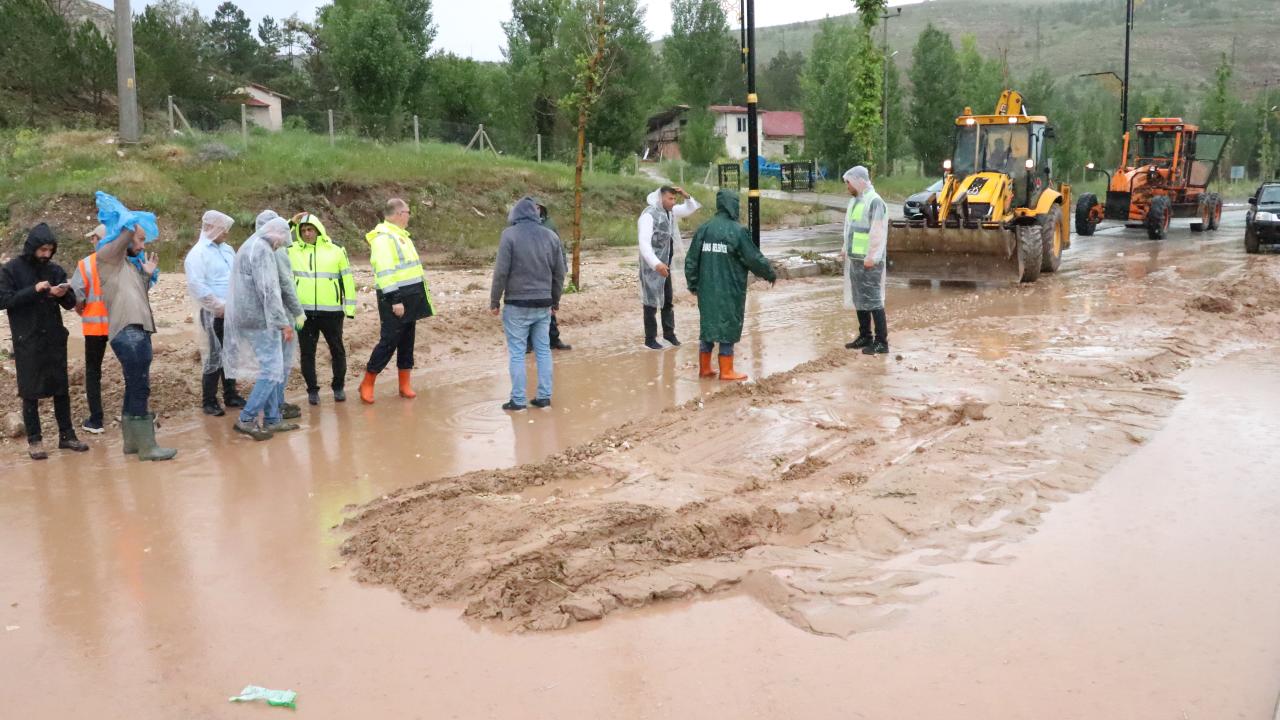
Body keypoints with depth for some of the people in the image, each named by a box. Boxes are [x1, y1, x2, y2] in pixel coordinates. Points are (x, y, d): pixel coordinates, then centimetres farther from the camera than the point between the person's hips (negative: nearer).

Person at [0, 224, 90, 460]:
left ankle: (66, 435, 16)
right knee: (30, 391, 2)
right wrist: (33, 290, -20)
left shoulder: (55, 270, 8)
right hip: (27, 343, -3)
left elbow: (71, 303, 9)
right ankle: (34, 439, 11)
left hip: (55, 340, 4)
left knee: (62, 389, 7)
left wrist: (64, 294, -14)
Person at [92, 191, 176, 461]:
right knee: (140, 389, -9)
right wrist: (129, 218, -2)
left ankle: (132, 441, 22)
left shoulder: (128, 262, 20)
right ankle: (147, 447, -7)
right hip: (128, 332, -10)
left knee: (135, 388, 14)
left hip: (137, 331, 10)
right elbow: (127, 230, -16)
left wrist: (147, 275, 12)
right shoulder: (107, 256, -4)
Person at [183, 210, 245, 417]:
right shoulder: (198, 253, -10)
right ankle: (209, 401, 7)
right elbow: (196, 286, -18)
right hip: (214, 314, -7)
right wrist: (221, 306, -17)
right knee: (214, 357, -2)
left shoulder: (227, 249, 11)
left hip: (232, 313, 7)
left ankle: (230, 394, 24)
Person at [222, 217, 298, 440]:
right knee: (272, 370, -7)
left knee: (268, 369, 13)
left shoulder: (249, 247, 19)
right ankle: (246, 419, -6)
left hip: (248, 318, 10)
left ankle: (272, 419, 17)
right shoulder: (262, 249, -14)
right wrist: (283, 322, -19)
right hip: (261, 320, -10)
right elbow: (268, 291, -20)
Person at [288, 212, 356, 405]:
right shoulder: (293, 250, 6)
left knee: (337, 350, 9)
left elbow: (347, 279, 5)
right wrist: (290, 223, -5)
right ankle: (312, 389, 17)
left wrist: (350, 307, 3)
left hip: (332, 311, -1)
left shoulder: (335, 250, 3)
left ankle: (338, 387, 24)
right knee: (307, 352, 5)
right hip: (304, 311, 1)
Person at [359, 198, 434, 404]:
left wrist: (418, 296, 21)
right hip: (395, 298, -9)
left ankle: (405, 385, 20)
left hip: (410, 298, 9)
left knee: (407, 342, 12)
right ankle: (367, 384, 4)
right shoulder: (383, 237, -14)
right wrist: (395, 300, -24)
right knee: (389, 341, -6)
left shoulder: (400, 235, 17)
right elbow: (384, 272, -21)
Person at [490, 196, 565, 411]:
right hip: (543, 304, 4)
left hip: (517, 305, -4)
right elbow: (559, 273, 10)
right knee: (543, 350, 11)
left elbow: (501, 272, -11)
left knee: (516, 352, 2)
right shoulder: (551, 236, 6)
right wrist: (555, 301, 21)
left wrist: (494, 301, -1)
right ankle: (544, 396, 14)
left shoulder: (510, 234, -8)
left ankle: (518, 400, 4)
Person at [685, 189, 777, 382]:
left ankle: (704, 368, 19)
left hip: (707, 289, 5)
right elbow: (755, 258, -8)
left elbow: (691, 259, 5)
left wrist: (692, 284, 17)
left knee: (708, 325, 14)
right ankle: (726, 371, 8)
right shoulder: (737, 230, -13)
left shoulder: (704, 228, 2)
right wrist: (771, 275, 8)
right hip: (730, 290, -5)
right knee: (728, 327, 3)